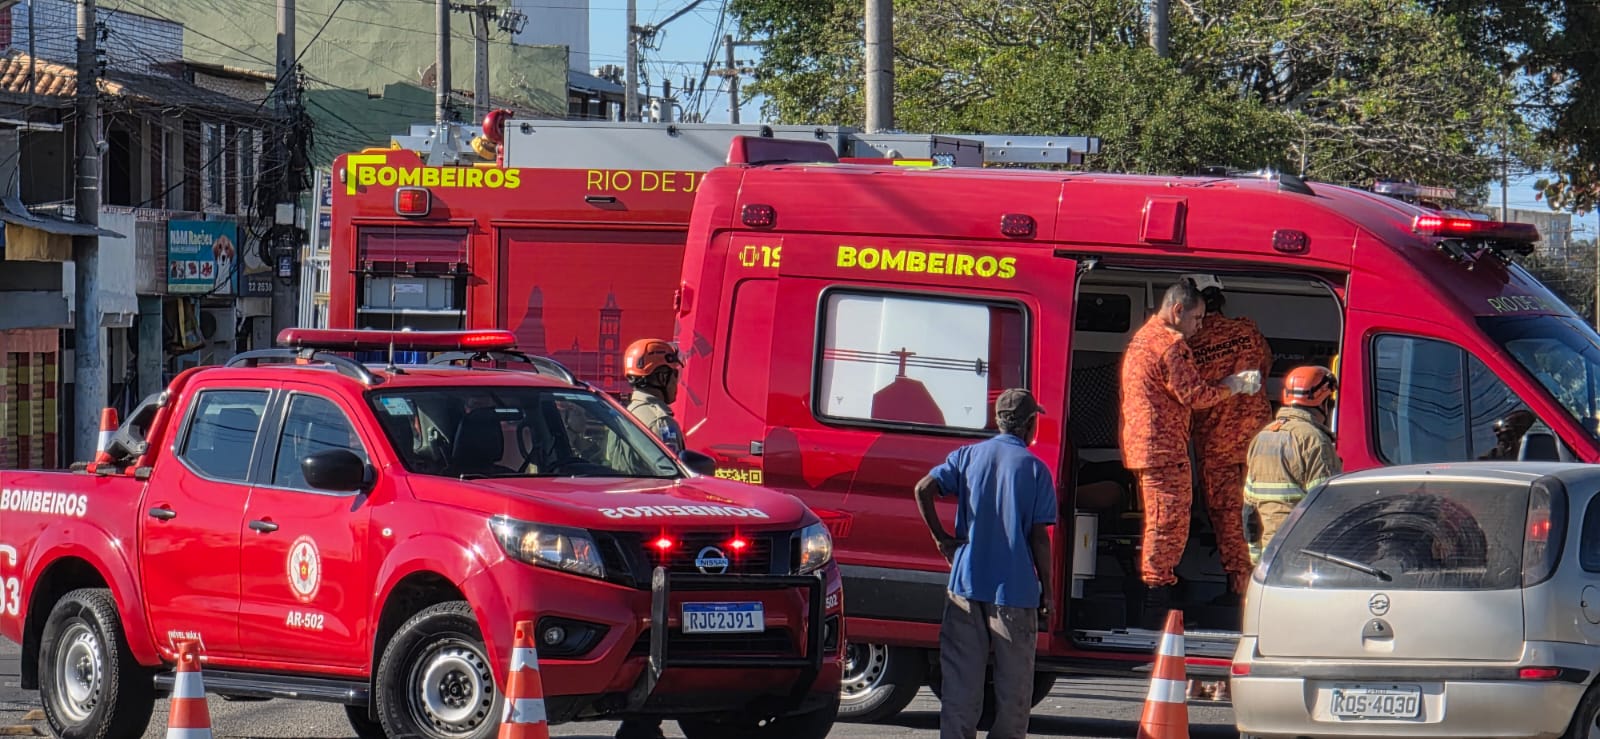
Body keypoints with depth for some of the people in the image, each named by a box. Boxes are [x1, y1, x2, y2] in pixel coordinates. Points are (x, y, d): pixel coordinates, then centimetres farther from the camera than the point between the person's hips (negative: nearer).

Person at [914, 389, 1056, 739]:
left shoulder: (968, 456, 5)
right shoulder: (1035, 468, -3)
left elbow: (924, 489, -9)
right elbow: (1039, 536, -5)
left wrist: (940, 537, 2)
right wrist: (1047, 589, 3)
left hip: (966, 583, 3)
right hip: (1015, 590, -3)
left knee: (961, 677, 6)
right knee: (1013, 681, 5)